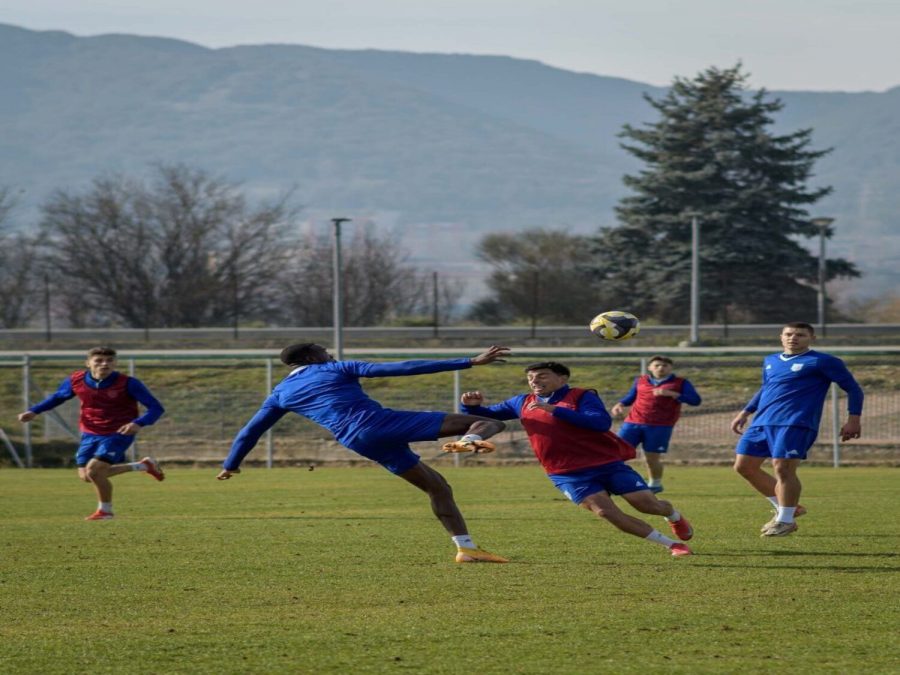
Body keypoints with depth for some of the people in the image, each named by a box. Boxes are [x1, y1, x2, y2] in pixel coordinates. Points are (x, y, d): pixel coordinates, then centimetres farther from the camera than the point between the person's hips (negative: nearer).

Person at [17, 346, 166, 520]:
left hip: (118, 434, -6)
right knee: (86, 476, 8)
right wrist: (34, 411, 1)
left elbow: (156, 408, -18)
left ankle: (105, 511, 6)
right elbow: (58, 397, 14)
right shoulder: (76, 381, -8)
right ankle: (143, 466, 24)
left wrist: (138, 424, -37)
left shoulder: (128, 384, -19)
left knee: (93, 470, -22)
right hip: (90, 434, 6)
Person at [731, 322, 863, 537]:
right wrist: (745, 413, 31)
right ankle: (784, 508, 16)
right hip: (762, 422, 7)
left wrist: (853, 419, -8)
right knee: (744, 466, 4)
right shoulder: (770, 361, 20)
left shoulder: (823, 362, -1)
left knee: (783, 469, -15)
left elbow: (853, 388, 0)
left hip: (795, 424, -7)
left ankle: (785, 520, 0)